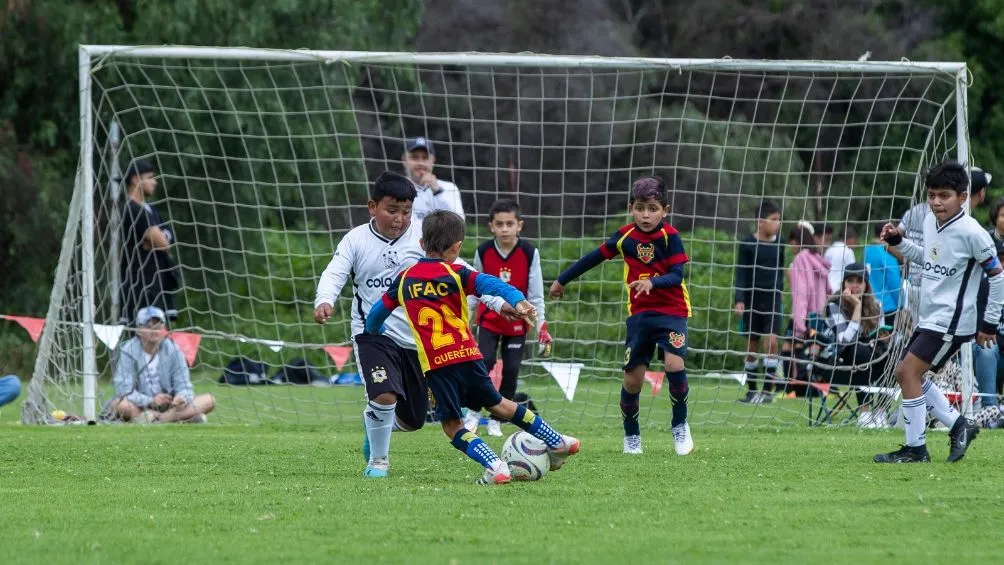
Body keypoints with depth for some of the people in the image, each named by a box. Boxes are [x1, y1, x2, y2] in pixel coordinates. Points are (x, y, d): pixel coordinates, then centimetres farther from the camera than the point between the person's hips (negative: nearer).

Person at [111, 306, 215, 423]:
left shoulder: (172, 350, 0)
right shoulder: (128, 351, -8)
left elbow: (183, 386, -4)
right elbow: (125, 390, -17)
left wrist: (182, 398, -29)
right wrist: (150, 401, -34)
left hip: (168, 405, 3)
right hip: (140, 407, -3)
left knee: (209, 400, -17)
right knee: (121, 405, -37)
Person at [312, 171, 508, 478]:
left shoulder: (423, 236, -3)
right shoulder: (356, 240, -4)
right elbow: (334, 274, -13)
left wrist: (500, 303, -12)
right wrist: (324, 301, -36)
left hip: (419, 338, 3)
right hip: (374, 335, -3)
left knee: (412, 419, 10)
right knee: (385, 396, -26)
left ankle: (374, 423, 46)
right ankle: (377, 460, 0)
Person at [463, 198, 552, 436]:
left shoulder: (529, 253, -11)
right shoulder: (483, 252, -8)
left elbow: (535, 294, -6)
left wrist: (542, 327, -9)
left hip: (517, 322, 0)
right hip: (489, 319, 0)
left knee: (511, 370, -2)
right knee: (485, 361, -17)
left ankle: (496, 420, 12)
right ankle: (473, 412, -1)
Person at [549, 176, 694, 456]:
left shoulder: (670, 236, -9)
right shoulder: (625, 236, 1)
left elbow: (676, 276, -16)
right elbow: (595, 257, 13)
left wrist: (652, 282, -35)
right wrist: (562, 280, 21)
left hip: (671, 311, -3)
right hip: (639, 314, 3)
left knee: (674, 363, -23)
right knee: (632, 377, 0)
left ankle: (680, 426, -3)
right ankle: (631, 436, 20)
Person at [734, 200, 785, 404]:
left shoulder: (779, 244, 4)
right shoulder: (747, 243, -5)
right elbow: (741, 273, -4)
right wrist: (739, 300, -11)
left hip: (772, 298, 1)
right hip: (752, 299, -1)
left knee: (771, 340, -13)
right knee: (752, 344, 5)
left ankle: (767, 389, -10)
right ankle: (751, 390, 16)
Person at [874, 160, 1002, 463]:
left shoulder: (970, 232, -18)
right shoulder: (930, 221, 6)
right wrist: (898, 242, 10)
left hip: (951, 322, -9)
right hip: (929, 319, 9)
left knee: (908, 371, -14)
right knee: (906, 374, 11)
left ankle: (915, 448, -5)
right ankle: (959, 426, 21)